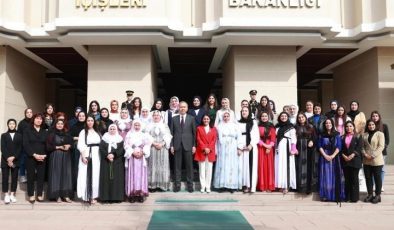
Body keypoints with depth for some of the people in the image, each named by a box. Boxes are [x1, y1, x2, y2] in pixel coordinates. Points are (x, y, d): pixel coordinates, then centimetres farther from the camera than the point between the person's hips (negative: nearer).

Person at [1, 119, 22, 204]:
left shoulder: (19, 135, 9)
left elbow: (20, 148, 1)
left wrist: (13, 158, -12)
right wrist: (8, 159, -12)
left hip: (15, 160, 0)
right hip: (5, 160, 0)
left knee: (14, 177, 2)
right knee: (5, 177, -2)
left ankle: (12, 195, 8)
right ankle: (6, 195, 2)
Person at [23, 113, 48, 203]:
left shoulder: (45, 132, 13)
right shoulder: (27, 131, 3)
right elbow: (25, 144, -6)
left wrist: (45, 155, -10)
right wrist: (34, 155, -16)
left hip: (42, 158, 3)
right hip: (30, 157, -3)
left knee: (41, 176, 3)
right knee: (31, 176, 1)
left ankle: (39, 195, 11)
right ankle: (31, 195, 9)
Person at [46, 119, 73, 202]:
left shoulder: (67, 134, 13)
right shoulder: (51, 134, 2)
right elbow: (48, 147, -4)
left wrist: (69, 146, -7)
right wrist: (58, 147, -13)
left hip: (66, 157, 3)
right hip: (55, 157, -3)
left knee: (66, 175, 0)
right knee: (56, 175, -4)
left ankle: (66, 195, 2)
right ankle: (57, 195, 0)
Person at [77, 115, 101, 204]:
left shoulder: (97, 132, 15)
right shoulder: (83, 132, 3)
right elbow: (80, 145, -5)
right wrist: (83, 156, -15)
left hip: (96, 156, 4)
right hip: (87, 155, -3)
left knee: (95, 175, 3)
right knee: (86, 176, -4)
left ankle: (93, 196, 8)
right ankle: (87, 196, 0)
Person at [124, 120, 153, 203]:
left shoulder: (144, 135, 8)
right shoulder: (129, 135, 6)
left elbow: (147, 145, 3)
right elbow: (127, 145, -1)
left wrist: (142, 152, -12)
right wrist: (133, 152, -12)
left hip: (141, 157, 1)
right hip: (132, 156, -1)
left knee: (141, 174, 0)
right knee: (132, 174, -2)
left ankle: (141, 194, 3)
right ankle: (132, 194, 0)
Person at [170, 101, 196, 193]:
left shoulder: (191, 118, 6)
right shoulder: (174, 119, 8)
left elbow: (194, 133, 4)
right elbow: (171, 133, 6)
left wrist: (194, 145, -1)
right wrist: (171, 145, 0)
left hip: (188, 145, -1)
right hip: (177, 145, 1)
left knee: (189, 166, 3)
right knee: (177, 166, 4)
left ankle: (190, 185, 10)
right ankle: (177, 185, 10)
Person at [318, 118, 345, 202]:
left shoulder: (337, 134, 5)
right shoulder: (322, 135, 7)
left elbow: (339, 146, -2)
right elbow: (319, 146, 1)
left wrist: (332, 156, -14)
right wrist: (325, 155, -12)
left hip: (334, 157, 0)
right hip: (324, 157, 0)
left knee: (335, 176, -1)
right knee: (326, 176, -2)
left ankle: (336, 196, 2)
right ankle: (325, 195, 0)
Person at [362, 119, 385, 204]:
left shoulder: (380, 134, -2)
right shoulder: (364, 135, 10)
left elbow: (381, 146, -10)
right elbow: (362, 146, 9)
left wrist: (373, 156, -16)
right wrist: (365, 154, -9)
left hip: (377, 160, -4)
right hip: (366, 161, 4)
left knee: (377, 178, 2)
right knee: (368, 178, 8)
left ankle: (377, 195, 10)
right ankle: (370, 194, 18)